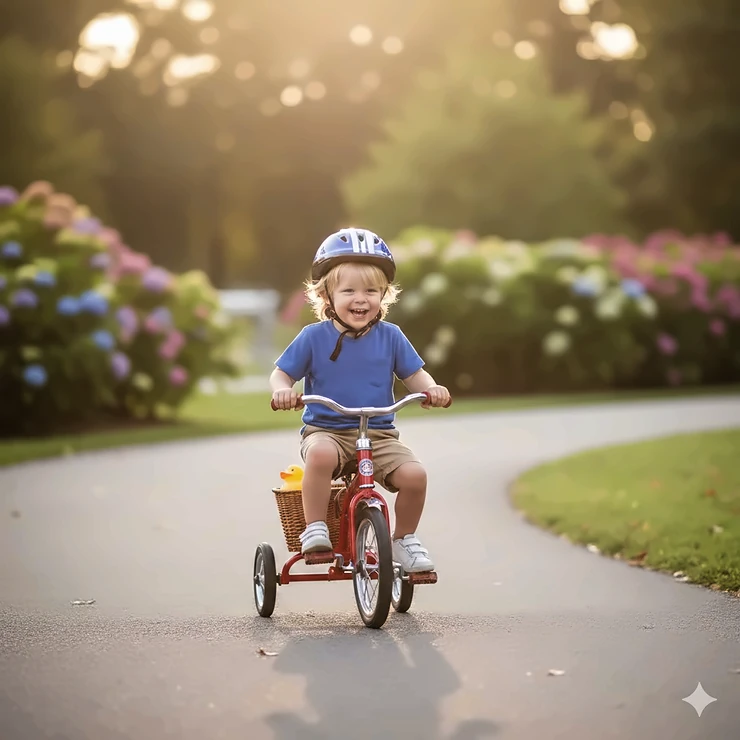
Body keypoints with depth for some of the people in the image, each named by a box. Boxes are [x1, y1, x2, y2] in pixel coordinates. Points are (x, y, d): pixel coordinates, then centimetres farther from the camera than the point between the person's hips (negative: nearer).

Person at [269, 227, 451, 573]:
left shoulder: (389, 336, 3)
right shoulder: (314, 337, -3)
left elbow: (414, 374, 10)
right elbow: (281, 373, 3)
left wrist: (432, 389, -13)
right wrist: (282, 390, -22)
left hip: (378, 433, 2)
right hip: (325, 430, -2)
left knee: (414, 474, -20)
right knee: (320, 454, -38)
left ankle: (405, 539, 7)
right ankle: (314, 530, -21)